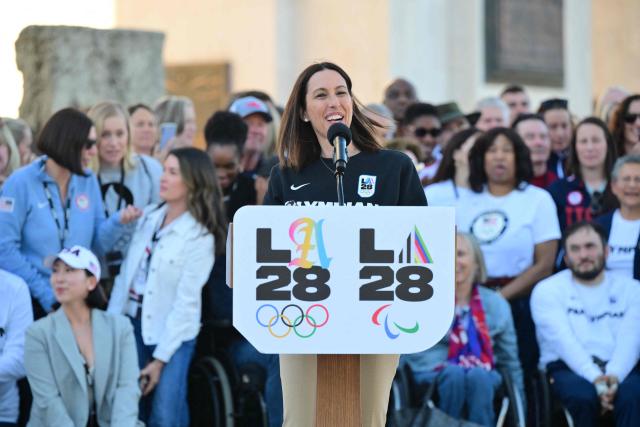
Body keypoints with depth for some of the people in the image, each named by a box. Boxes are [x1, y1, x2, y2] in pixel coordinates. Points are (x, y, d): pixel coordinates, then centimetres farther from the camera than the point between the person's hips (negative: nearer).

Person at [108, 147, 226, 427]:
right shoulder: (149, 216, 6)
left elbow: (185, 301, -12)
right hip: (133, 322, 5)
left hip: (173, 332, -5)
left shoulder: (200, 236, -10)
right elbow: (125, 274, 8)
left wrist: (160, 358, -13)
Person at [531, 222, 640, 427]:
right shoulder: (547, 290, 9)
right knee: (583, 395, -36)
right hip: (569, 368, -1)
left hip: (620, 369, 1)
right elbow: (564, 341, -7)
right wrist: (596, 379, -23)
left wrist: (613, 377, -22)